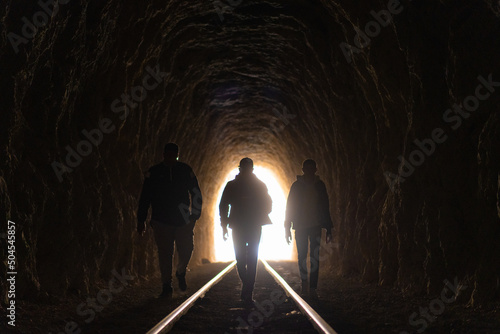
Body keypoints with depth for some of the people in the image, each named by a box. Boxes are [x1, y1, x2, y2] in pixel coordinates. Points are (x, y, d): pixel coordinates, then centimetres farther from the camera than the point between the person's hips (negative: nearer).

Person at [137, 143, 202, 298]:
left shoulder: (185, 171, 5)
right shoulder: (154, 172, 4)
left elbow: (196, 194, 10)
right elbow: (145, 198, 6)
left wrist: (195, 214, -1)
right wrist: (141, 220, 2)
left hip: (183, 220, 0)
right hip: (161, 221, 0)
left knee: (186, 250, -7)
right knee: (165, 254, -1)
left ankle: (181, 273, 24)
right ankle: (167, 286, 8)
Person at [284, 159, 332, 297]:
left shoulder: (319, 185, 7)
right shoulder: (297, 185, 3)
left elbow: (325, 208, 10)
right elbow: (290, 207, 4)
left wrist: (328, 229, 6)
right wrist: (287, 228, -1)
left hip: (316, 225, 0)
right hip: (300, 226, 0)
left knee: (315, 256, -8)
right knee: (302, 256, 2)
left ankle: (312, 287, -9)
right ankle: (304, 282, 21)